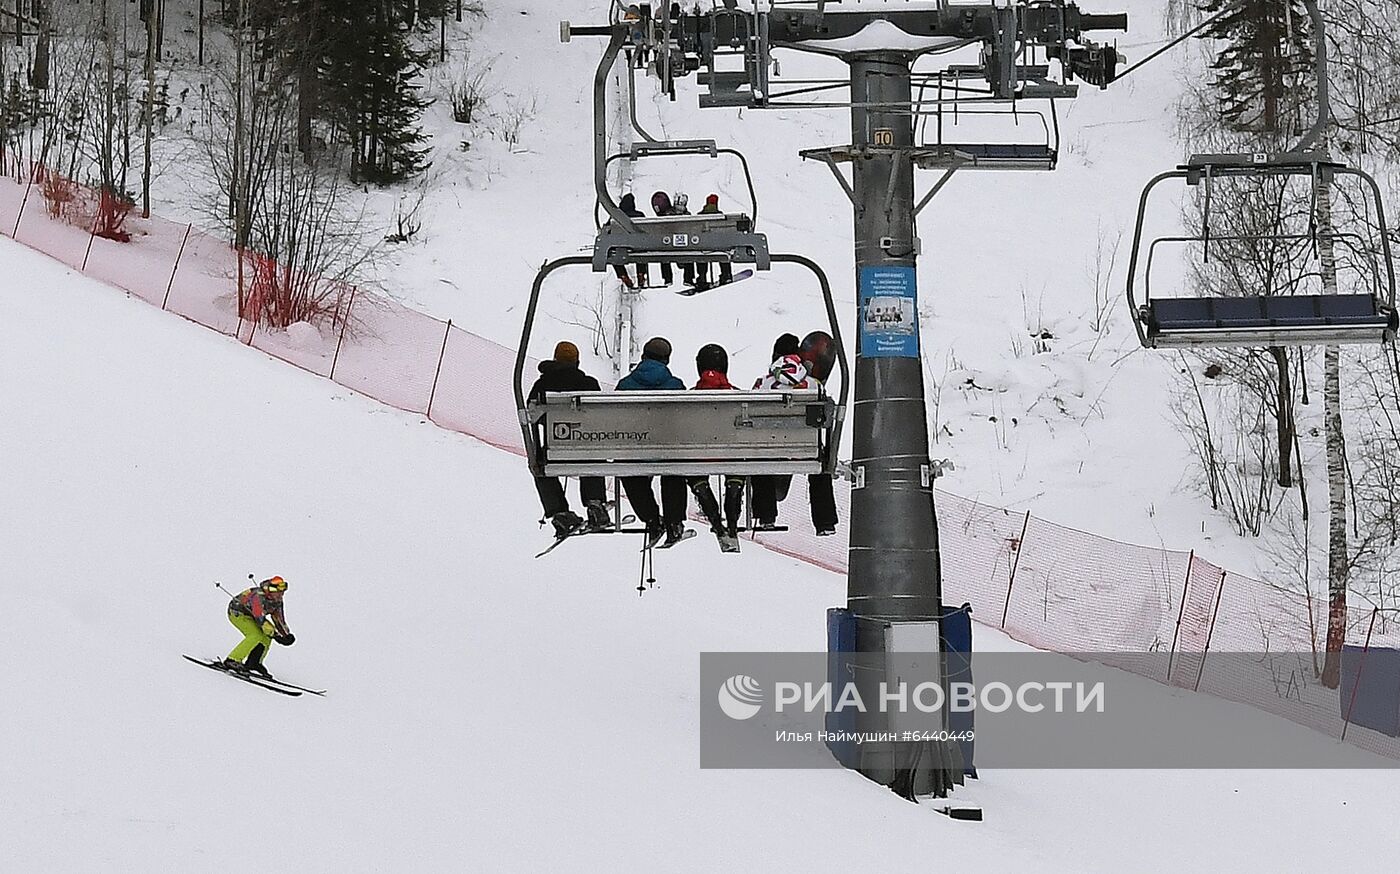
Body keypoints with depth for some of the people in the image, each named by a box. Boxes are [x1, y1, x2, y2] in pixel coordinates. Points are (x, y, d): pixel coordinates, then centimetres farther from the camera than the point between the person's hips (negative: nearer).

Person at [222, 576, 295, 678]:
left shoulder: (277, 600, -8)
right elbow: (260, 619, -39)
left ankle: (253, 663, 6)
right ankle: (232, 661, -21)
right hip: (237, 612, -9)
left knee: (267, 637, -3)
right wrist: (275, 635, -40)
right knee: (256, 636, -25)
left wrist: (286, 634, -8)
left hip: (250, 615, 9)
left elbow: (278, 618, 3)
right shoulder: (258, 597, -35)